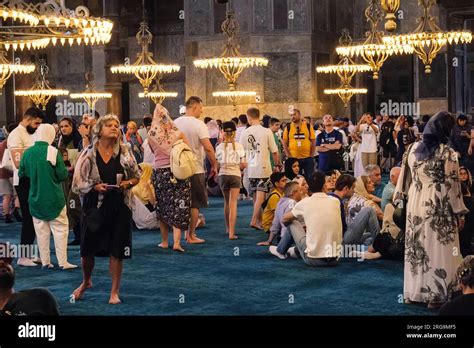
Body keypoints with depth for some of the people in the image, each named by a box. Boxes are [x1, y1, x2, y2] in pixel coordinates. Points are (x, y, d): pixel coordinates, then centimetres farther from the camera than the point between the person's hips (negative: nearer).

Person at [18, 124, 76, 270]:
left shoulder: (27, 153, -4)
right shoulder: (53, 152, -14)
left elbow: (21, 174, 4)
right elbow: (63, 175, -14)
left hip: (35, 199, 4)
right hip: (54, 198, -3)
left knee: (41, 230, 11)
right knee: (60, 229, 4)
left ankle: (45, 261, 14)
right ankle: (63, 262, 2)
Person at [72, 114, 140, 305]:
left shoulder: (124, 153, 0)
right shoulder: (88, 154, -4)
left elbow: (136, 176, 11)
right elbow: (77, 183, -3)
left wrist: (127, 184, -10)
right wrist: (95, 187, -20)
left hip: (119, 208, 1)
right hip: (94, 207, 0)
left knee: (117, 251, 3)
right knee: (87, 249, 8)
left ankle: (115, 291, 18)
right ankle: (86, 281, 37)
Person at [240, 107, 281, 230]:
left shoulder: (245, 133, 0)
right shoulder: (267, 132, -8)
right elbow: (274, 151, -4)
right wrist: (277, 165, 10)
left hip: (250, 169, 4)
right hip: (264, 168, -4)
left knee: (256, 196, 14)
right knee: (260, 195, -5)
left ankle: (260, 220, 22)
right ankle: (254, 220, -15)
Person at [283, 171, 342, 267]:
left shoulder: (304, 203, -5)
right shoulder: (335, 201, 2)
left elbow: (285, 219, 15)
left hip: (313, 259, -2)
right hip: (334, 259, 3)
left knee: (293, 223, 17)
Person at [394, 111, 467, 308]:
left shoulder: (413, 149, 4)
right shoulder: (447, 153, -12)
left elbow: (406, 178, 10)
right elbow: (452, 185, -11)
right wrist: (459, 213, -5)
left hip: (416, 205, 6)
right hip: (439, 208, -5)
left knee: (416, 247, 13)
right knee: (438, 249, 2)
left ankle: (414, 292, 20)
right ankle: (436, 295, 5)